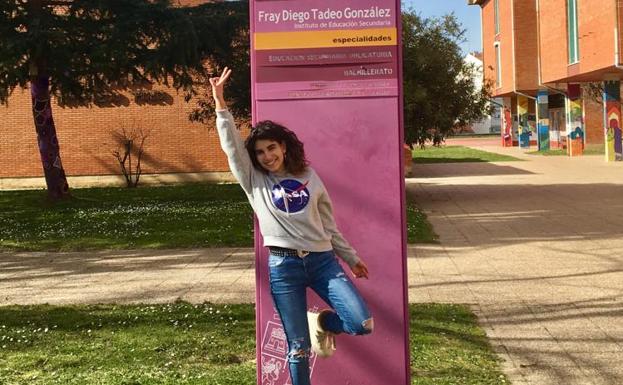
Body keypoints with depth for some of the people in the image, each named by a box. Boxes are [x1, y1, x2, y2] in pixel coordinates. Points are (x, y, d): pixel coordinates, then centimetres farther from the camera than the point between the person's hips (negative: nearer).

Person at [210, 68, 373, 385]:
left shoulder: (309, 177, 9)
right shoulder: (254, 181, 4)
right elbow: (231, 145, -7)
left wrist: (351, 258, 18)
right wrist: (219, 101, -15)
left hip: (322, 260, 2)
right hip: (283, 266, -2)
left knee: (363, 325, -10)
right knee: (299, 348, 2)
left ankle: (323, 323, 21)